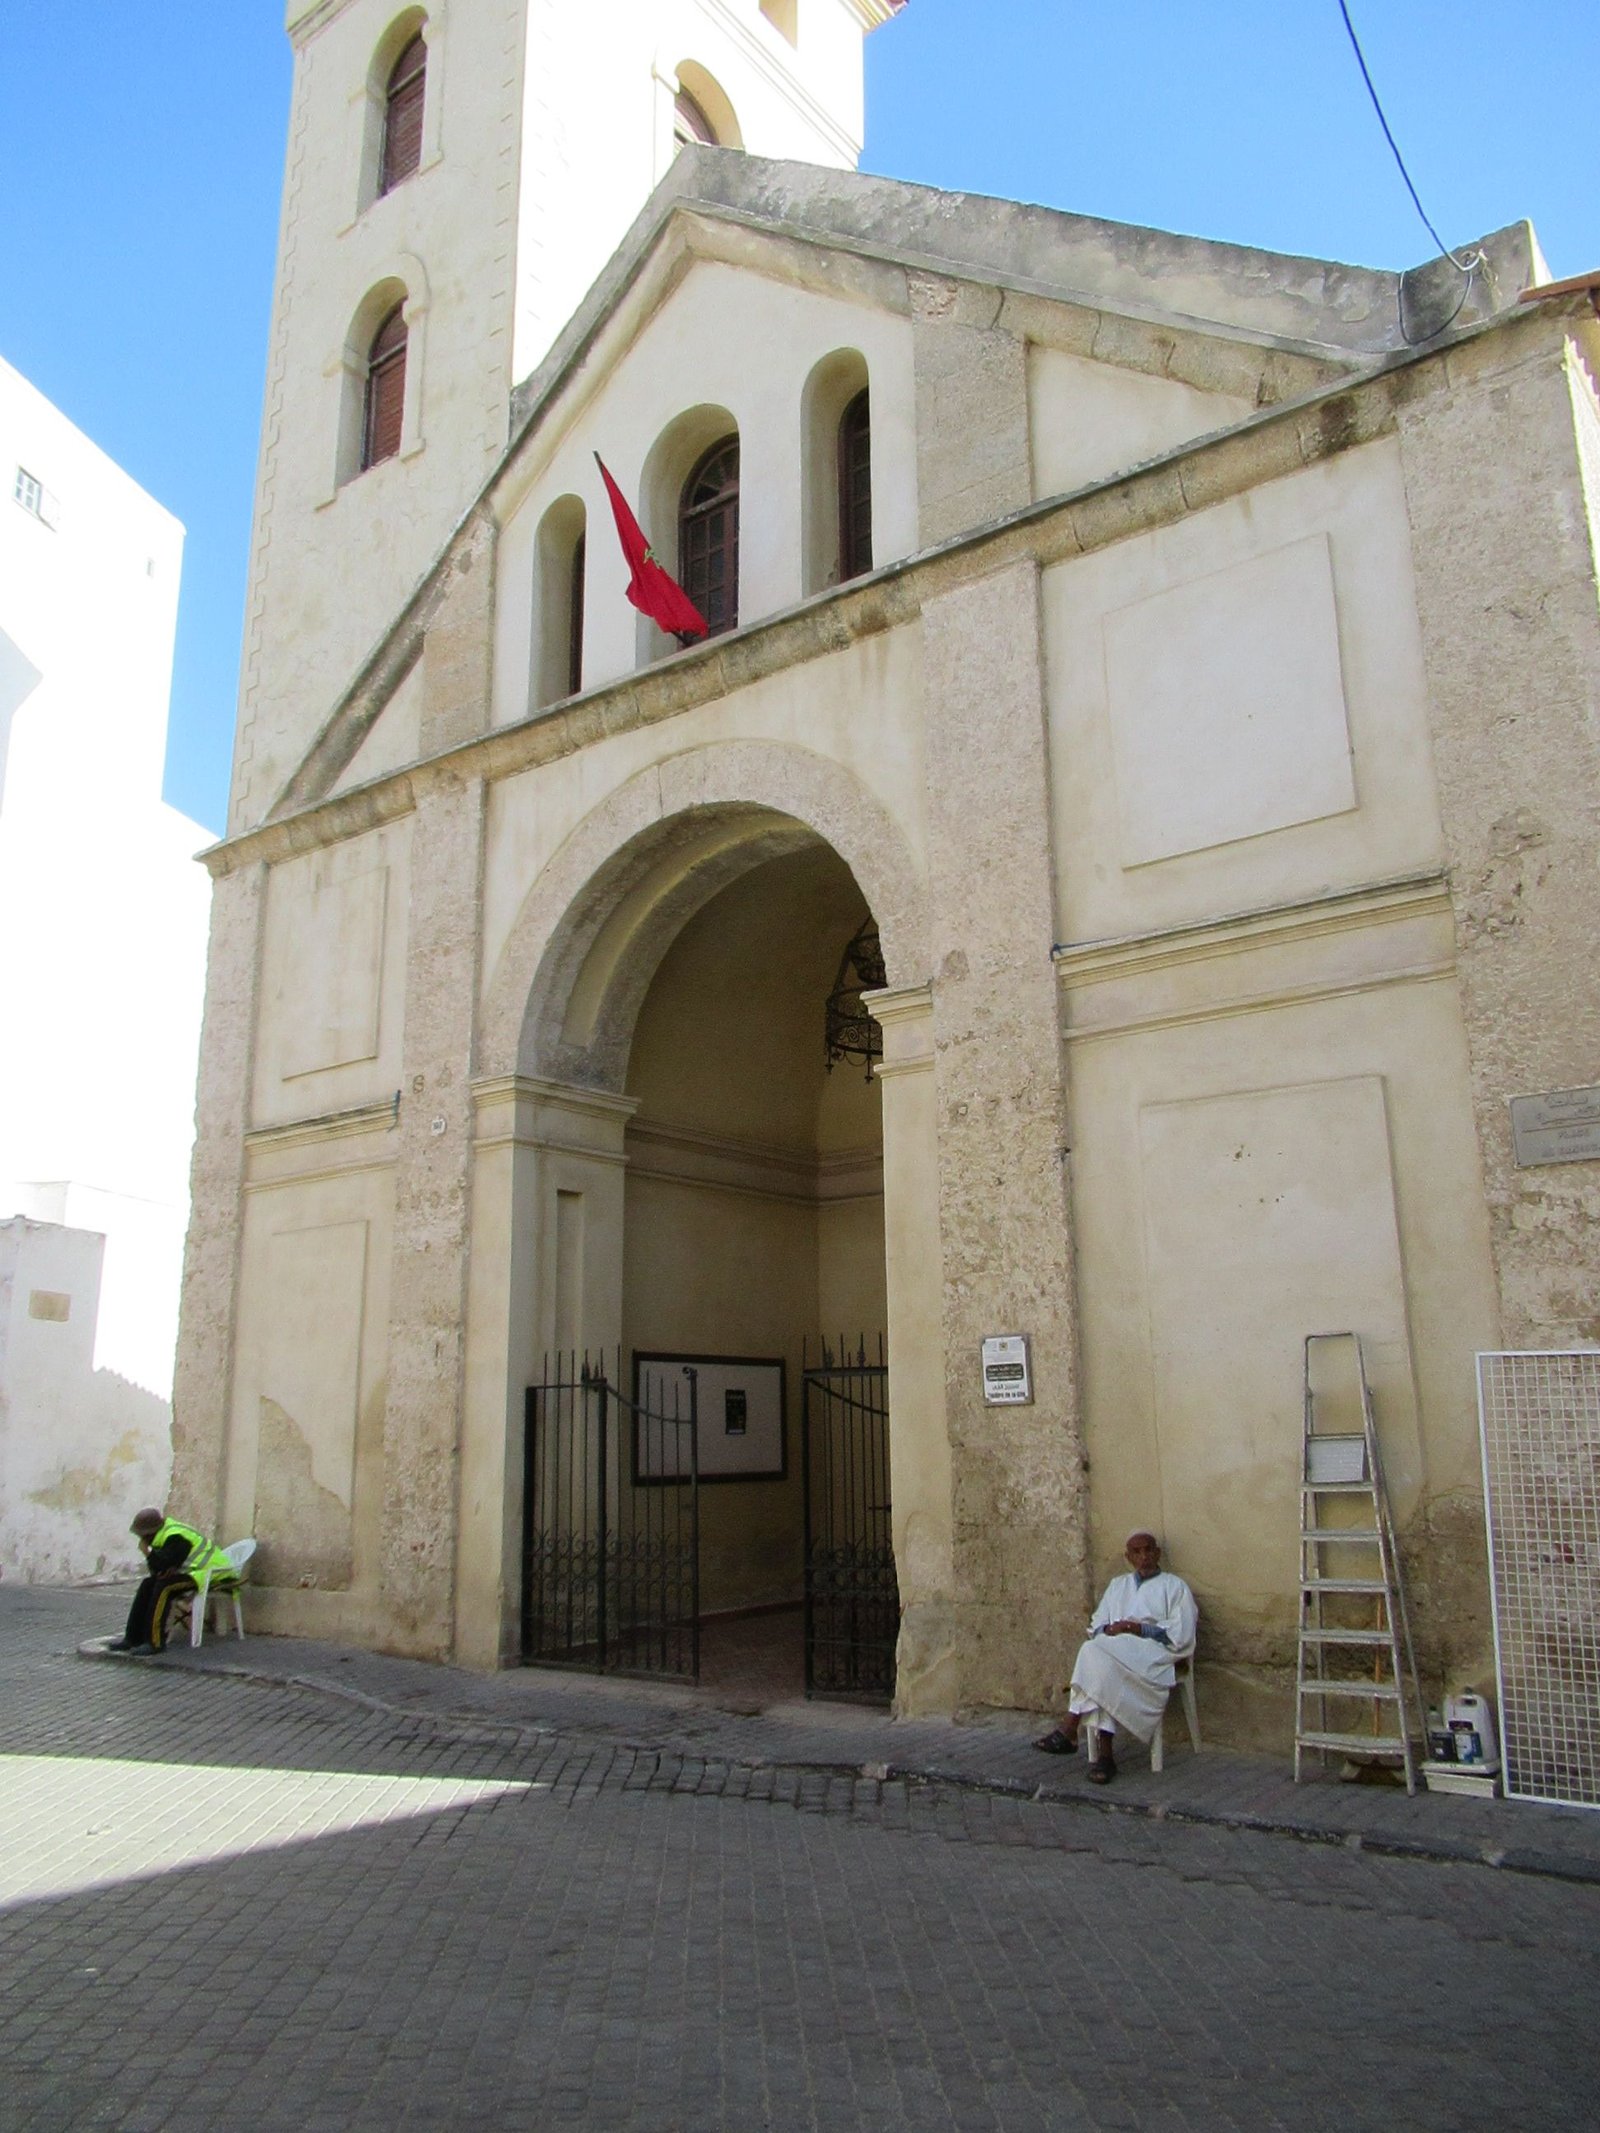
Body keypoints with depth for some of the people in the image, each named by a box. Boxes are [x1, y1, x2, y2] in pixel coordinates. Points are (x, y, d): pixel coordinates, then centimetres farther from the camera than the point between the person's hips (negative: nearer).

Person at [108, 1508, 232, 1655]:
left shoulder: (176, 1537, -23)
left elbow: (162, 1566, -27)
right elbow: (158, 1568, 8)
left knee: (163, 1587, -26)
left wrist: (145, 1548, -16)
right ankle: (133, 1638, 0)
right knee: (148, 1584, 1)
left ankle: (155, 1642, -22)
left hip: (206, 1573, -11)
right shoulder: (164, 1534, 6)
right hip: (188, 1571, 11)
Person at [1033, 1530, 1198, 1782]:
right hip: (1115, 1652, 4)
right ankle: (1104, 1753, -39)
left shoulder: (1174, 1587, 13)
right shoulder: (1117, 1585, 27)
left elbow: (1181, 1636, 1)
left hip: (1154, 1659, -4)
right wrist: (1110, 1630, -6)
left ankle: (1069, 1730, -32)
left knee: (1096, 1652, -33)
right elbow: (1096, 1627, 18)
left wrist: (1139, 1629, -9)